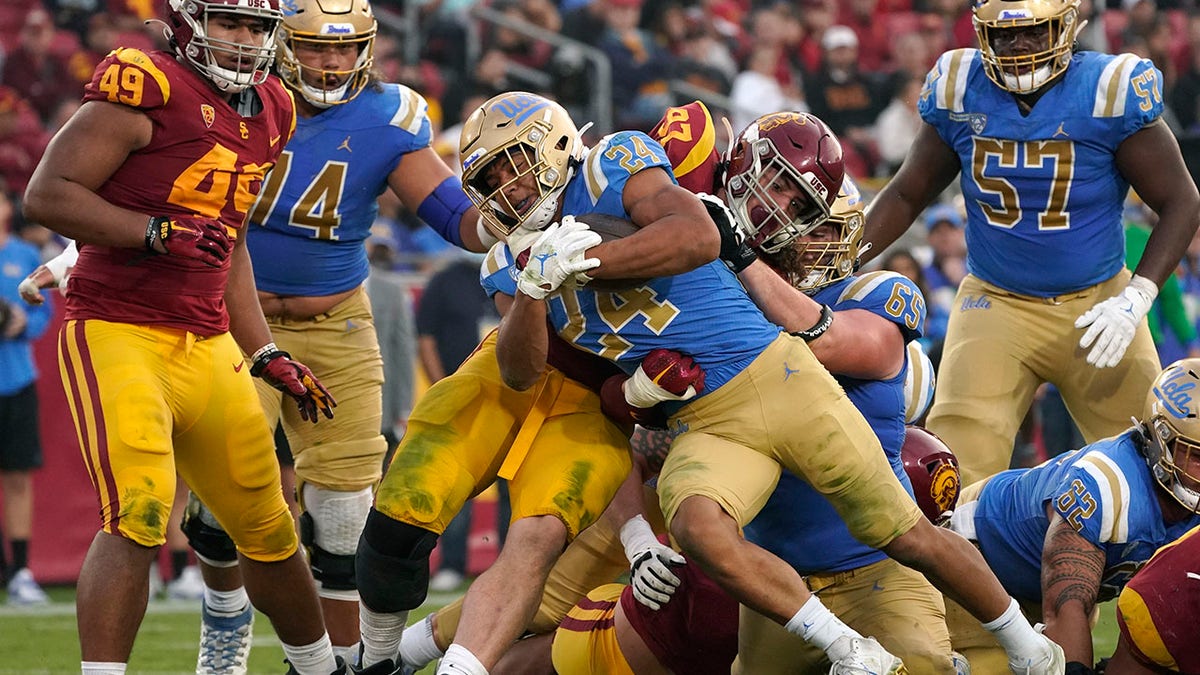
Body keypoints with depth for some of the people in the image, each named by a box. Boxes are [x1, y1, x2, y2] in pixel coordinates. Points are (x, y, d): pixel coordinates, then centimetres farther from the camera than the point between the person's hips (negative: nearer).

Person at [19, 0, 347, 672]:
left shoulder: (267, 113, 13)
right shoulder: (148, 88, -12)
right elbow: (48, 194, -15)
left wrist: (266, 355, 20)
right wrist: (158, 232, -24)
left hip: (208, 348, 7)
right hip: (117, 334, -7)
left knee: (268, 527, 15)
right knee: (140, 518, -22)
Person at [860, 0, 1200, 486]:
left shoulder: (1110, 94, -14)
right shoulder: (959, 94, -4)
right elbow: (907, 195, 10)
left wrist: (1135, 299, -19)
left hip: (1097, 307, -1)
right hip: (995, 305, 1)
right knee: (957, 475, -15)